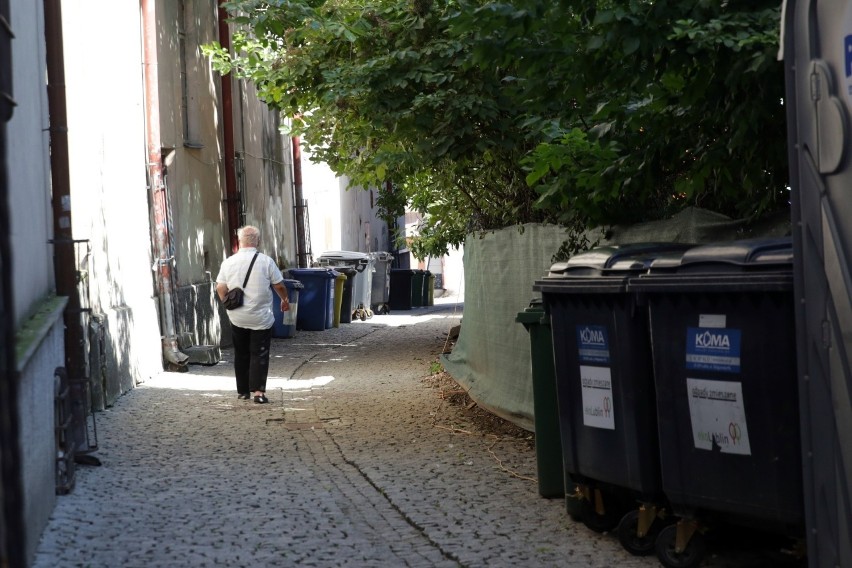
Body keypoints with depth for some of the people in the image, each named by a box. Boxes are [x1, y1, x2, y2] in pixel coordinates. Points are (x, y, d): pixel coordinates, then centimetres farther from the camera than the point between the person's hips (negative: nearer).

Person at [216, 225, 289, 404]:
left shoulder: (228, 262, -3)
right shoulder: (266, 261, -9)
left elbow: (220, 288, 1)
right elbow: (279, 285, -2)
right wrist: (285, 300, 17)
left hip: (237, 317, 3)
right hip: (261, 318, -3)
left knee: (241, 354, 15)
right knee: (259, 355, 2)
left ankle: (243, 391, 21)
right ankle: (258, 391, -7)